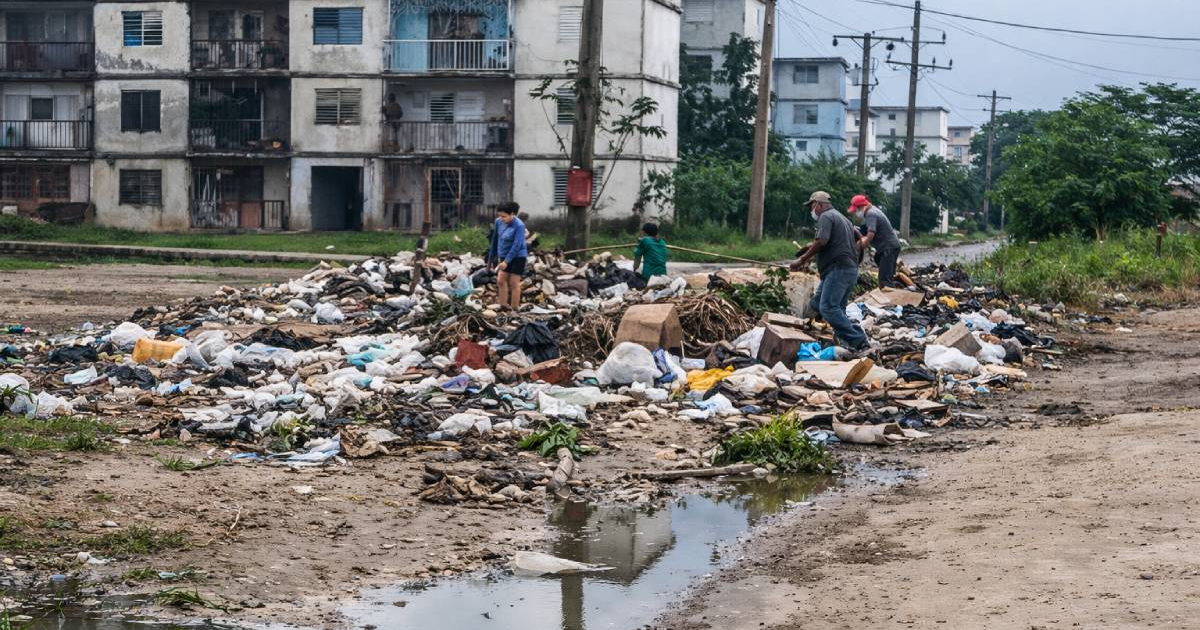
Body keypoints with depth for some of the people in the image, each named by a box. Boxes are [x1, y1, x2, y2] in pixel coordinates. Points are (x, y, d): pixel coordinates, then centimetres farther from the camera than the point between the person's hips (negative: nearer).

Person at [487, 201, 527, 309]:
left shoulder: (519, 226, -22)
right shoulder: (498, 222, -4)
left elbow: (517, 245, -25)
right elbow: (495, 239, 8)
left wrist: (506, 261, -28)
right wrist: (492, 255, 14)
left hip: (518, 257, -6)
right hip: (504, 256, 6)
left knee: (513, 283, -3)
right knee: (500, 281, 1)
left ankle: (514, 309, 4)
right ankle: (503, 307, 7)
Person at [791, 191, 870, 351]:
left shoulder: (826, 216, -4)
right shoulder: (843, 219, 28)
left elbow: (821, 241, -20)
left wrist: (802, 260, -15)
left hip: (838, 269, -11)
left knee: (828, 307, -18)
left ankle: (858, 341, -23)